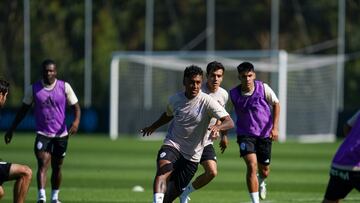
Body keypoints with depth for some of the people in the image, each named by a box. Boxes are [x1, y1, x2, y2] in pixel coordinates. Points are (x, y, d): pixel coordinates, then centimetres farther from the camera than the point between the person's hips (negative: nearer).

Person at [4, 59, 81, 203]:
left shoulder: (64, 87, -2)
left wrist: (76, 121, -21)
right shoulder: (33, 89, 0)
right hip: (42, 134, -1)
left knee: (57, 168, 13)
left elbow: (76, 106, 0)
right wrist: (11, 130, 8)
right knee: (43, 164, -20)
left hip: (61, 134, 1)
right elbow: (23, 110, 9)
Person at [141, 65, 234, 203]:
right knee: (162, 172, -31)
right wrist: (153, 127, 40)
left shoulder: (207, 102, -11)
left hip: (192, 155, -1)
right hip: (171, 145, 1)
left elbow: (229, 122, -20)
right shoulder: (175, 99, 1)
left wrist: (217, 127, -42)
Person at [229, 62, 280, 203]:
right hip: (245, 134, -1)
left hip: (265, 134, 1)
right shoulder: (233, 94, -10)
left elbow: (276, 104, 1)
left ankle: (261, 183, 49)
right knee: (252, 165, -22)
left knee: (264, 171, 10)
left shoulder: (263, 88, -12)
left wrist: (275, 127, -6)